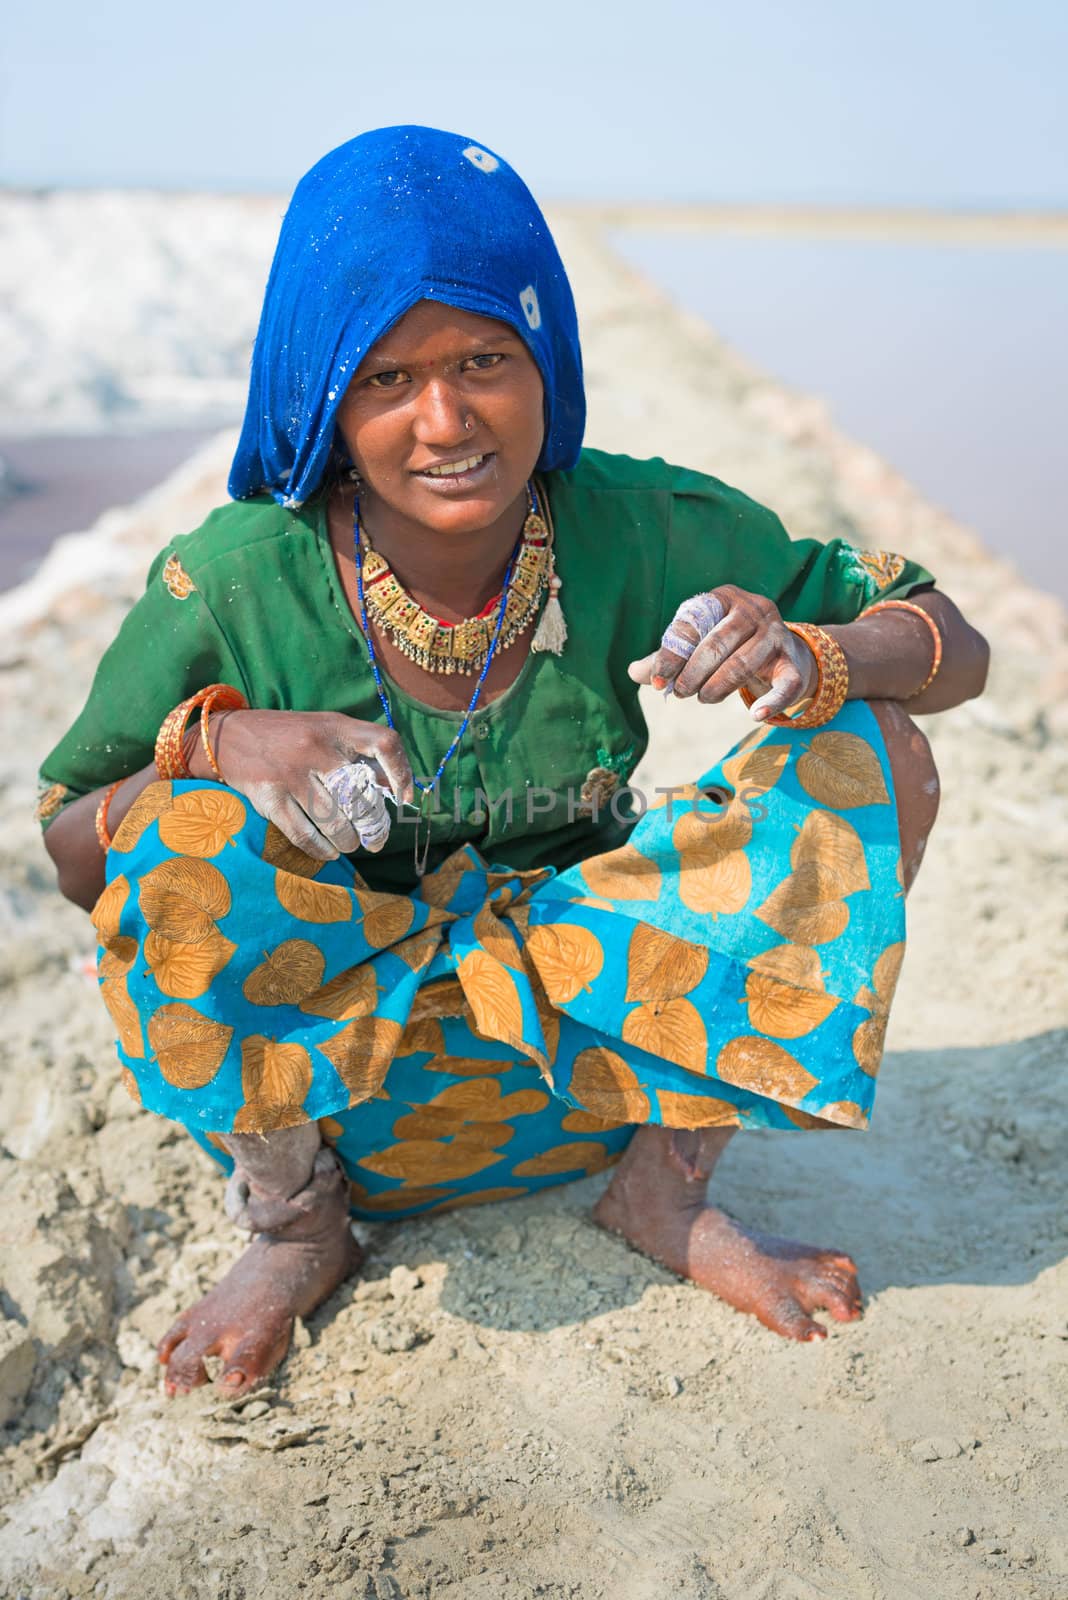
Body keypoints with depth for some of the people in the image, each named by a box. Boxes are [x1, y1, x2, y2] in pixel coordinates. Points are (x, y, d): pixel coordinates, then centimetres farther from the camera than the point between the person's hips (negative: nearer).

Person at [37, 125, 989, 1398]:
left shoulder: (637, 530, -15)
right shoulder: (236, 582, -19)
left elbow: (956, 651, -7)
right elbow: (71, 857, -8)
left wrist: (810, 660, -30)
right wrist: (211, 747, -30)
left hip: (597, 1039, 2)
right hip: (310, 1069, -1)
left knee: (875, 763, -15)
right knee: (181, 840, -32)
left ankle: (666, 1183, 0)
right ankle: (295, 1219, -3)